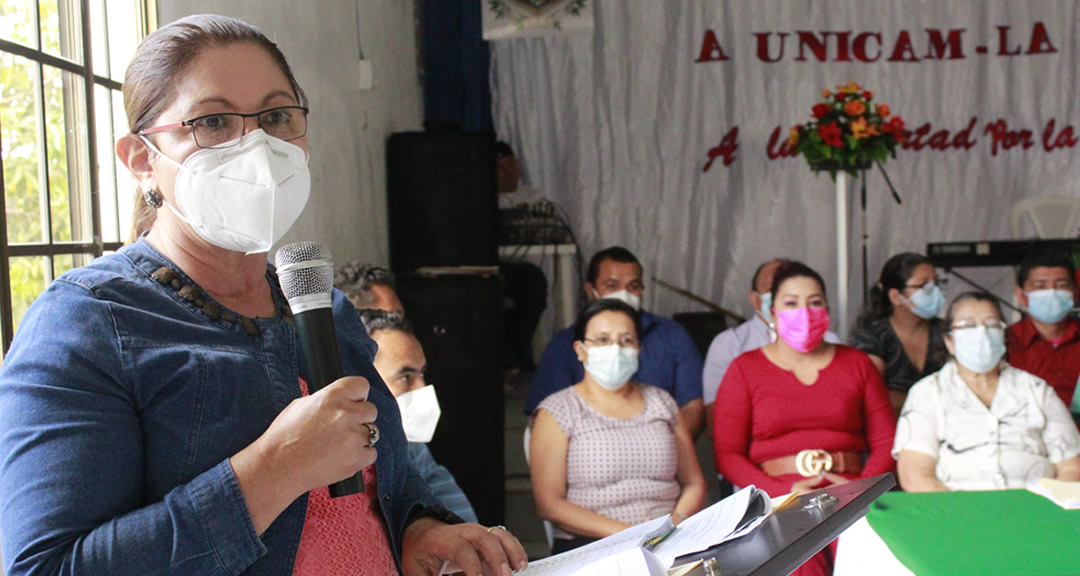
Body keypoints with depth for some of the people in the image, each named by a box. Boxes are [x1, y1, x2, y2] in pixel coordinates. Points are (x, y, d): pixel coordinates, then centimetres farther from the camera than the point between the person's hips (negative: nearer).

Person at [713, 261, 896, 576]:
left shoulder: (857, 363, 19)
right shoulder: (745, 369, 11)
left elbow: (886, 441, 14)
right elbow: (726, 453, 4)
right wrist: (783, 492, -10)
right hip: (775, 498, -2)